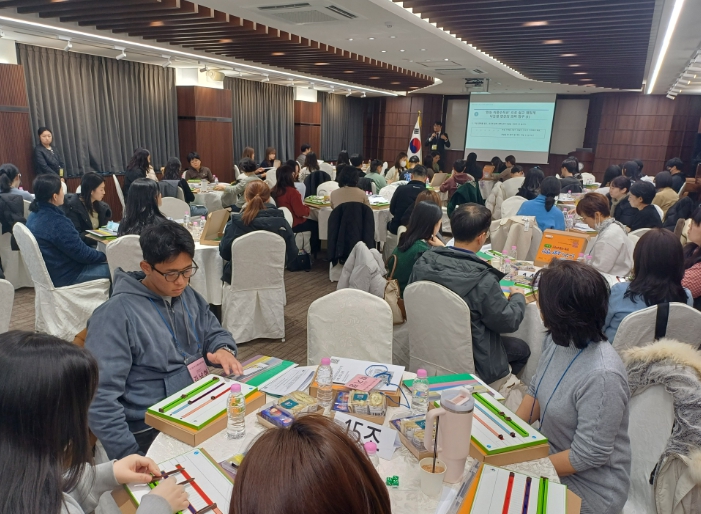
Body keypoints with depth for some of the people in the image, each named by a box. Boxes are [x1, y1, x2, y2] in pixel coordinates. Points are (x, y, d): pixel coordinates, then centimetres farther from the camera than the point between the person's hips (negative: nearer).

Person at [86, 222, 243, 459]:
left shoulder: (189, 296, 8)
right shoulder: (116, 314, -14)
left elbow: (214, 333, 19)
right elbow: (100, 395, -18)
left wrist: (223, 349, -5)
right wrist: (129, 456, -22)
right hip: (151, 431, -7)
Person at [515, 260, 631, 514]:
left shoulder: (601, 376, -32)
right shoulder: (557, 338, -9)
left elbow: (588, 456, -24)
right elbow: (536, 391, 6)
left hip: (588, 490, -6)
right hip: (552, 456, 6)